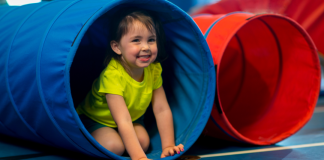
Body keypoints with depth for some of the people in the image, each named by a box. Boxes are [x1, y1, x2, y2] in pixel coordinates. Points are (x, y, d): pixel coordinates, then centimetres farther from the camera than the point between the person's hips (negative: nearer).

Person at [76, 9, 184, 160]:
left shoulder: (153, 69, -18)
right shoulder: (112, 75, -37)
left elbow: (162, 110, -15)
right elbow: (123, 121, -41)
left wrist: (168, 146, -21)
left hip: (132, 117, 5)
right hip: (94, 119, -5)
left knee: (143, 142, -20)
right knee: (114, 146, -30)